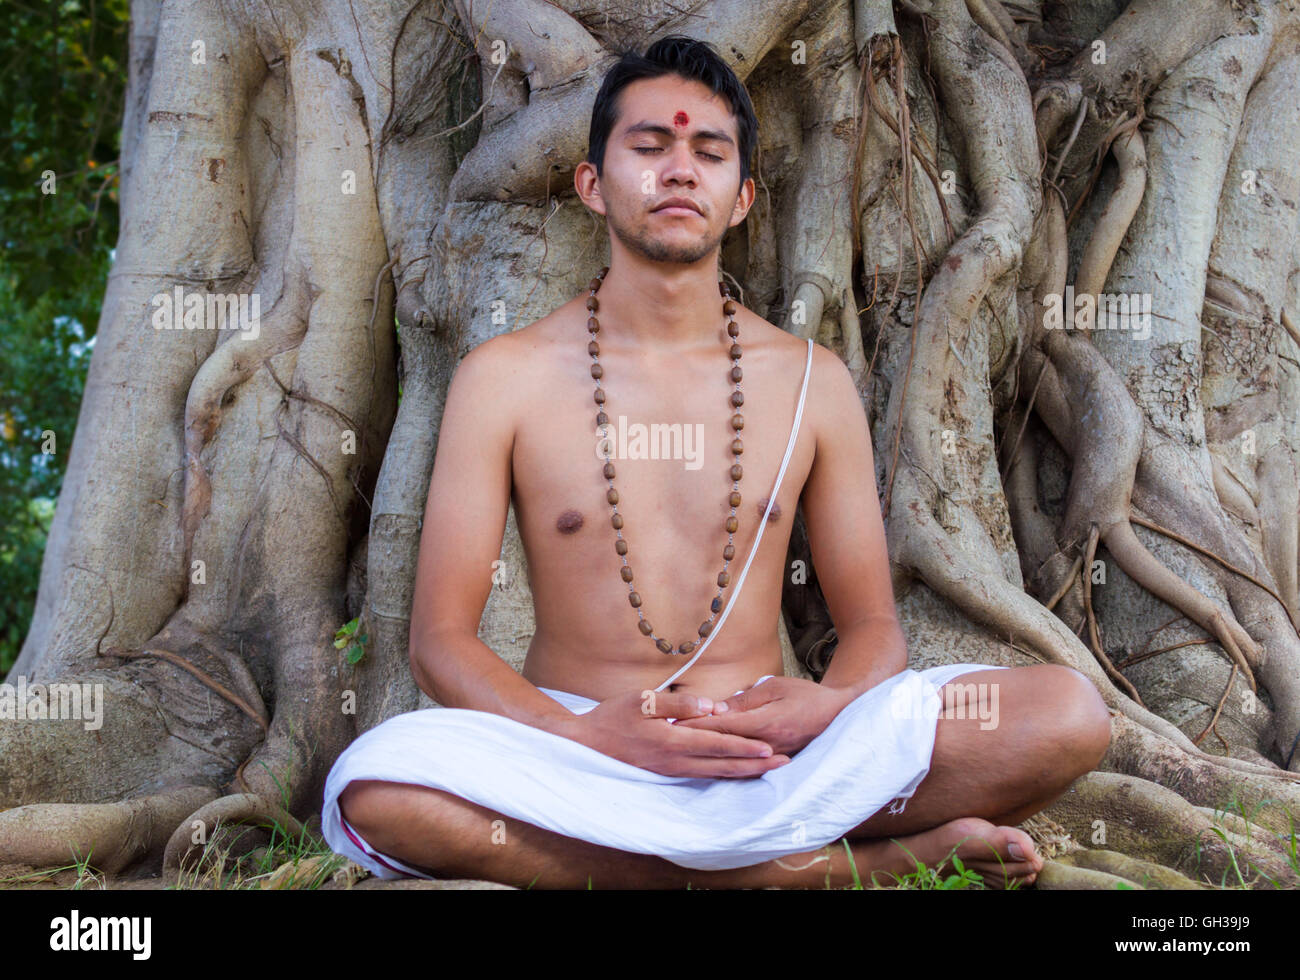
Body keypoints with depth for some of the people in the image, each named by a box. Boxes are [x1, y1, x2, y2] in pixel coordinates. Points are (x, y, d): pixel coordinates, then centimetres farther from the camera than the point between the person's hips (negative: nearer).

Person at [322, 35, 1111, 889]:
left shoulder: (811, 382, 8)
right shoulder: (505, 378, 2)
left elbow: (873, 622, 10)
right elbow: (442, 639, -2)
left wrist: (831, 705, -16)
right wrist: (586, 733, -22)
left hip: (768, 753, 1)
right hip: (573, 754, 0)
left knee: (1069, 714, -20)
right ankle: (877, 860, -26)